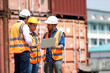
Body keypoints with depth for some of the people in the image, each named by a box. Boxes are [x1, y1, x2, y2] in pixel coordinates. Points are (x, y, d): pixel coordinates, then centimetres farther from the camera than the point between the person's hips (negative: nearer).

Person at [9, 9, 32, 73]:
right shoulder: (24, 26, -7)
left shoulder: (13, 26, 16)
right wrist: (31, 41, 6)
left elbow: (10, 40, 19)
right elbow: (28, 40, -15)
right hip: (24, 51, -7)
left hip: (16, 52, 7)